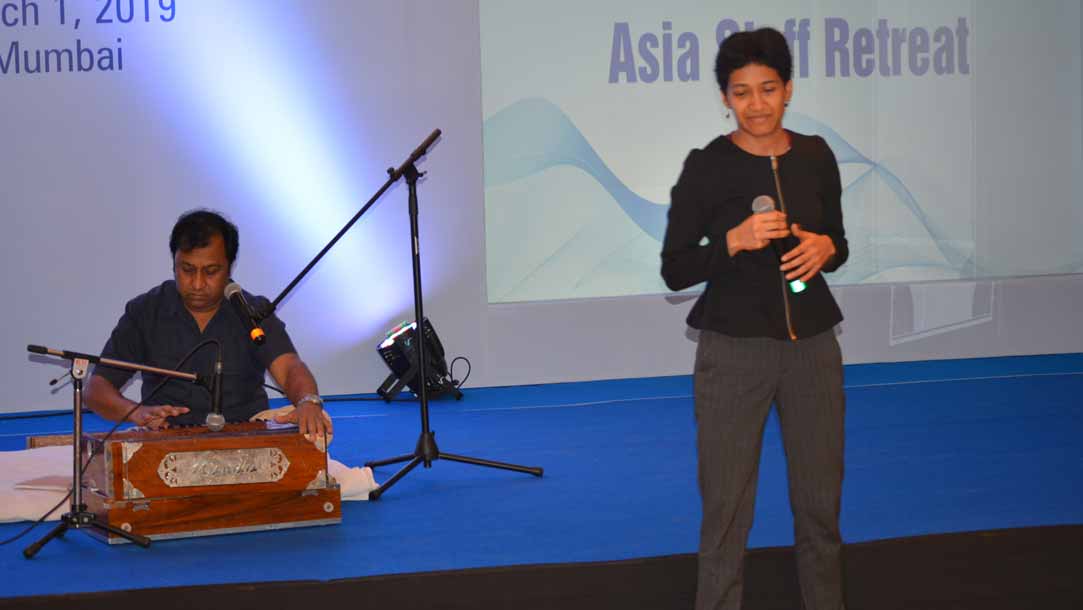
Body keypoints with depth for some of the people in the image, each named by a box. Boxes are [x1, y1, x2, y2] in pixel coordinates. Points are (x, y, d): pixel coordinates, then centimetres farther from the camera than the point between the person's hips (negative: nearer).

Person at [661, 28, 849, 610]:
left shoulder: (816, 157, 3)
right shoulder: (705, 167, -9)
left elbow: (837, 242, 13)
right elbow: (675, 270, -8)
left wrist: (824, 248, -9)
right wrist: (735, 240, -23)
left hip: (812, 346, 4)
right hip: (733, 351, -4)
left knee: (820, 500, 11)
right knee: (727, 506, 1)